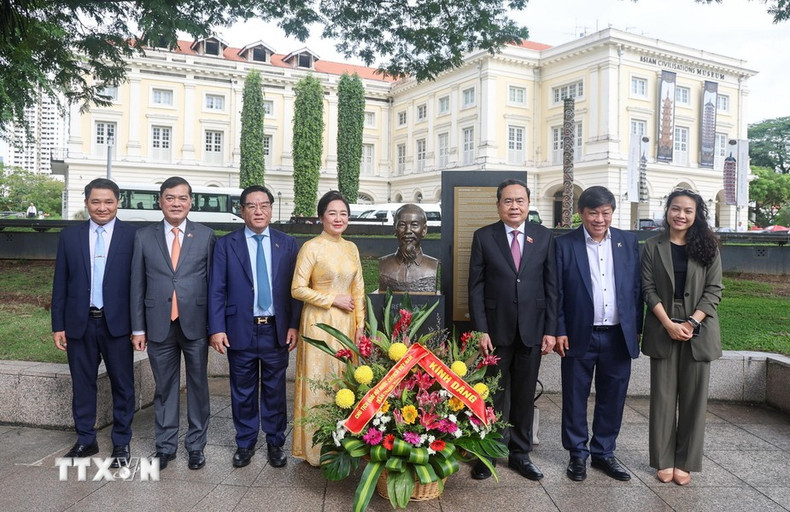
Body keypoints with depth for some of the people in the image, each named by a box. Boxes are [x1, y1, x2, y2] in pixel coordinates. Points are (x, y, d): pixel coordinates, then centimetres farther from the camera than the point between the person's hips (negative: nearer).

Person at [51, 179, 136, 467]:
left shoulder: (132, 235, -3)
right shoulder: (70, 236, 5)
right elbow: (60, 284, 6)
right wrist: (58, 325, 3)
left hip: (117, 323, -2)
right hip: (79, 323, 3)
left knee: (122, 384, 7)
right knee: (82, 384, 13)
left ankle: (121, 442, 21)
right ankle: (85, 440, 29)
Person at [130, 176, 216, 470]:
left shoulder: (205, 236, 2)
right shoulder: (144, 237, 5)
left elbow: (213, 282, 1)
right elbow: (137, 285, 5)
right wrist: (138, 328, 3)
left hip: (195, 324, -1)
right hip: (159, 325, 1)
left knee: (197, 385, 10)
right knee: (164, 387, 12)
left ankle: (196, 445, 24)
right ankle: (165, 445, 27)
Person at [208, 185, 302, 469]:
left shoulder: (287, 244, 4)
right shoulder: (225, 245, 0)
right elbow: (216, 291, -2)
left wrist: (294, 325, -4)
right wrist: (216, 329, -8)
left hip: (277, 330, 1)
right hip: (240, 330, 0)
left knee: (275, 390, 11)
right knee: (243, 391, 12)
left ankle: (275, 442, 27)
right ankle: (245, 443, 29)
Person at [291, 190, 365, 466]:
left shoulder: (351, 248, 9)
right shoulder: (312, 247, -8)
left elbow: (358, 289, 13)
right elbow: (298, 289, -11)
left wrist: (360, 324, 7)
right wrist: (333, 299, -12)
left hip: (346, 323, 5)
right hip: (319, 322, -5)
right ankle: (316, 448, 17)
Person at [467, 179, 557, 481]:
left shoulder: (544, 237, 4)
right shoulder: (484, 237, -1)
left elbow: (551, 285, 4)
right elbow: (476, 287, -3)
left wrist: (550, 329, 0)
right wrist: (480, 330, -9)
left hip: (532, 330, 2)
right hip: (496, 329, -2)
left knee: (525, 396, 12)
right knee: (494, 395, 8)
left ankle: (520, 454, 27)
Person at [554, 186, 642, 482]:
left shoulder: (628, 242, 6)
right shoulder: (565, 244, -3)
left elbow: (637, 288, 8)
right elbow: (556, 293, -3)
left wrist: (637, 328, 5)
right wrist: (559, 331, -7)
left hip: (619, 336, 3)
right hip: (580, 336, -2)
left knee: (613, 399, 12)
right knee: (575, 398, 8)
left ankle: (604, 453, 29)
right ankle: (578, 455, 24)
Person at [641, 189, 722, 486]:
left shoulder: (708, 248, 4)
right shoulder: (653, 247, 3)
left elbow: (714, 290, -1)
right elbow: (649, 288, -2)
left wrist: (692, 323, -13)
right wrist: (669, 323, -14)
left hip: (698, 331, 1)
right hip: (663, 330, 0)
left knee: (693, 397, 5)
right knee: (663, 395, 4)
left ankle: (685, 461, 16)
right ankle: (664, 460, 13)